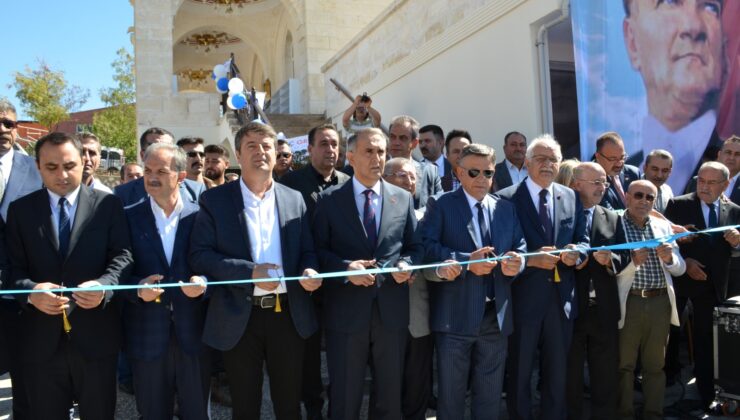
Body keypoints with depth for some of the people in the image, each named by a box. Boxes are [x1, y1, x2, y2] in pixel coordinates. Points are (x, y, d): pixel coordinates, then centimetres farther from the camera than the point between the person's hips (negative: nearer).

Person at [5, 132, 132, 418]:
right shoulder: (20, 209, 6)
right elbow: (14, 266, 2)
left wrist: (104, 285, -25)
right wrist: (30, 291, -19)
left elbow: (122, 255, -5)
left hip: (96, 334, -1)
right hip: (41, 337, 2)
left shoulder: (108, 205, 1)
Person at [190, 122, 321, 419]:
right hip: (239, 317, -2)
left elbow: (307, 251, 9)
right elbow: (199, 255, -8)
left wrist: (309, 271, -14)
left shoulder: (294, 199, 8)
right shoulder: (215, 200, -1)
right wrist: (248, 271, -19)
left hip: (288, 314, 2)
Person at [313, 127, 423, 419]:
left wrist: (406, 264, -10)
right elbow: (318, 250, -1)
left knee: (390, 395, 16)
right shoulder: (329, 200, 0)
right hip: (346, 311, -2)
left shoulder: (403, 198, 7)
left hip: (392, 310, 3)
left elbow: (415, 246, 11)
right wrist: (345, 267, -18)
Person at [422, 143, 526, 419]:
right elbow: (426, 247, -14)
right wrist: (467, 261, -22)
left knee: (490, 394, 17)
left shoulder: (507, 209, 13)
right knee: (451, 393, 10)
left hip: (496, 315, 4)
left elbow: (520, 248, 7)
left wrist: (518, 262, -16)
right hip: (455, 315, -4)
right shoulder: (440, 205, -1)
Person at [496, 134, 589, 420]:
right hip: (524, 297, -4)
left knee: (558, 372, 18)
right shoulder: (506, 198, -8)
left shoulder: (571, 197, 8)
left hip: (562, 297, 4)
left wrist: (576, 253, -12)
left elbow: (583, 240, 9)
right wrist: (530, 259, -24)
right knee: (520, 372, 12)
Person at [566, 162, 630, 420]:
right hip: (570, 307, -3)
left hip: (604, 309, 3)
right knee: (569, 377, 10)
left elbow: (624, 257, 5)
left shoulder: (612, 218, 10)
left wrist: (610, 259, -16)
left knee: (606, 377, 11)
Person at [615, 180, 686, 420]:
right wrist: (633, 261, -26)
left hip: (660, 303, 4)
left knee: (656, 364, 14)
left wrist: (669, 259, -11)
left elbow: (680, 269, 10)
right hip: (628, 303, -4)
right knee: (624, 364, 7)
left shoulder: (663, 226, 10)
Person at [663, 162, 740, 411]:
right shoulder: (678, 205, -6)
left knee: (705, 340, 10)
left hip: (713, 284, 2)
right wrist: (684, 262, -18)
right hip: (679, 278, -2)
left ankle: (707, 395, 21)